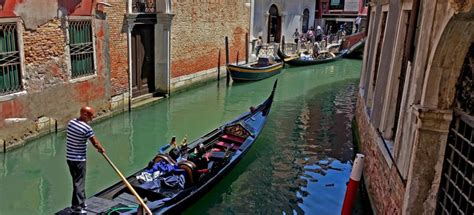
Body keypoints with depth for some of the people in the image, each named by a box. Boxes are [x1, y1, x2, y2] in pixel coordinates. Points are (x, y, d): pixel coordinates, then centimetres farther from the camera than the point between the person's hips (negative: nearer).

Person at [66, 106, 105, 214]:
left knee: (77, 181, 18)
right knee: (79, 183, 0)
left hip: (69, 158, 8)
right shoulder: (87, 128, -19)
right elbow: (95, 143, -15)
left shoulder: (71, 122, 5)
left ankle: (81, 203, 30)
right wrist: (101, 149, 8)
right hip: (79, 160, -8)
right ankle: (77, 207, 5)